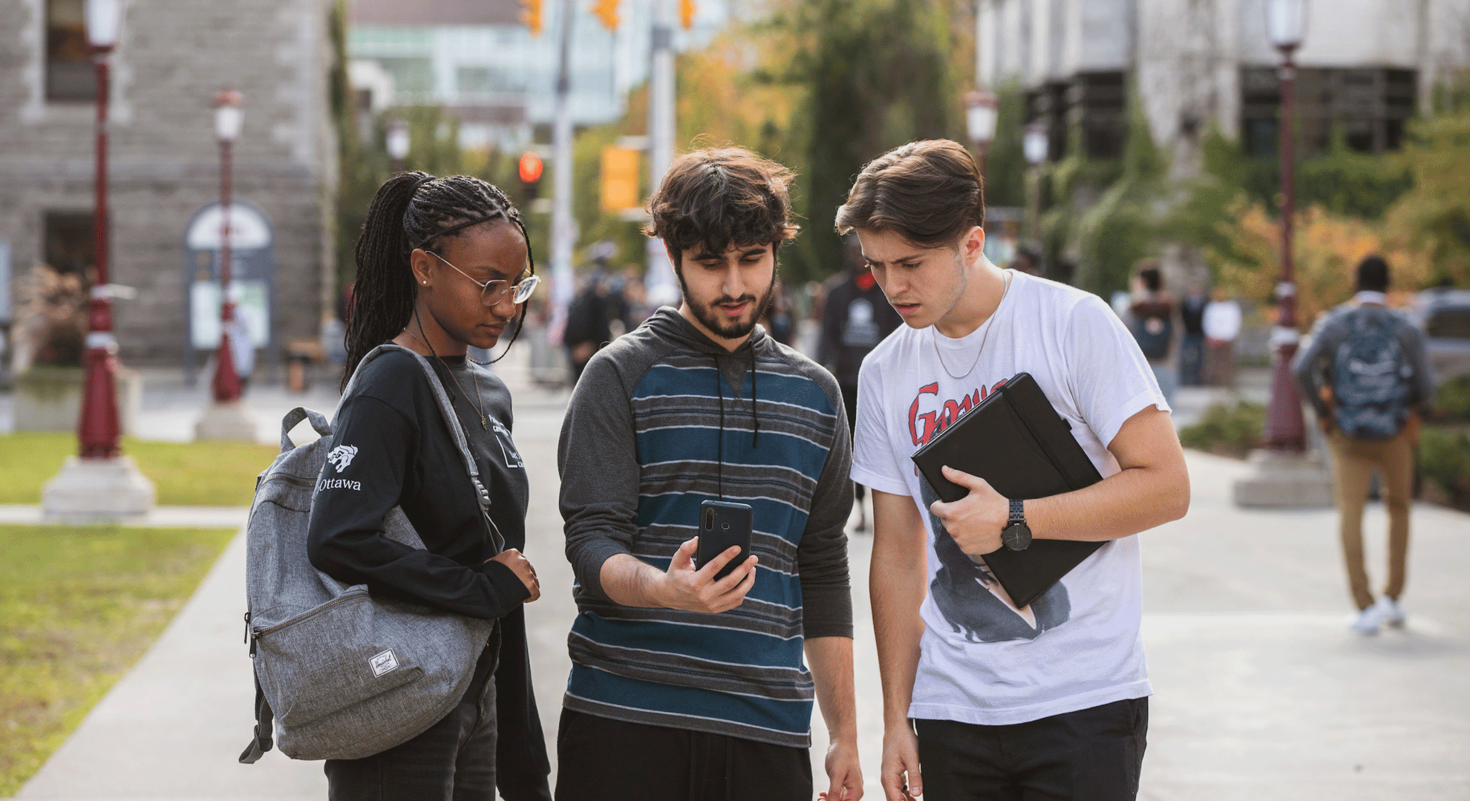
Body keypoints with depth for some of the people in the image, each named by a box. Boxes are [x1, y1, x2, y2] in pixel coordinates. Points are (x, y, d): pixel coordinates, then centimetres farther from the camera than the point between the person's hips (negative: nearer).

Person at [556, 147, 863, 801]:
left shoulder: (815, 395, 15)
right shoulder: (621, 375, 1)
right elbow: (593, 545, -8)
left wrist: (844, 734, 15)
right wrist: (665, 588, -30)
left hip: (767, 727, 3)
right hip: (623, 721, -3)